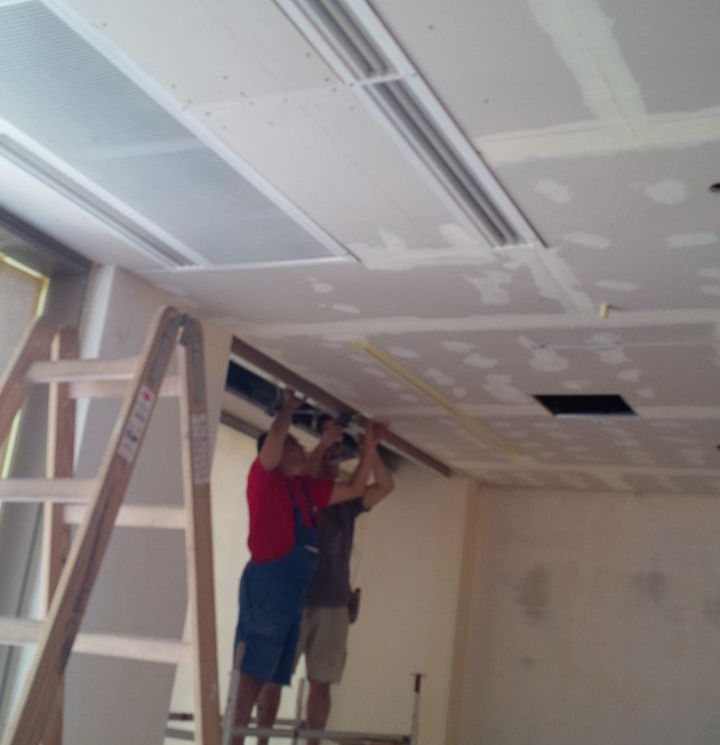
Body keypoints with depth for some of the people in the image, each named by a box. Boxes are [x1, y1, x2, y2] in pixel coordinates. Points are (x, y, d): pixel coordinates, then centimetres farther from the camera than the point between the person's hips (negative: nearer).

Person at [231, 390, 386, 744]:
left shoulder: (307, 487, 20)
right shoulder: (264, 478, -1)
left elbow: (354, 488, 28)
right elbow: (273, 437, -19)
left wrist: (369, 447, 24)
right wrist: (288, 407, -3)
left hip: (296, 592, 8)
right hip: (265, 584, -8)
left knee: (273, 676, 6)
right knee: (251, 672, -10)